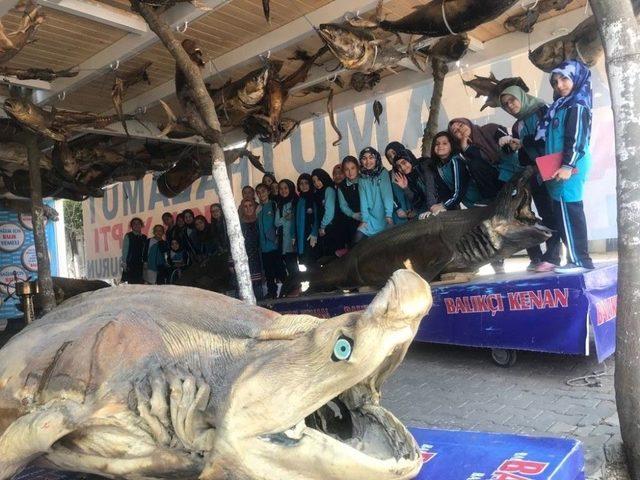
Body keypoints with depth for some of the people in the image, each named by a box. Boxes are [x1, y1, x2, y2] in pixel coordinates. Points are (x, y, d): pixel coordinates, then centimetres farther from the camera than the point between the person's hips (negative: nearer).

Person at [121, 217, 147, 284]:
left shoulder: (144, 237, 11)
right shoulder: (128, 236, 3)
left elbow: (145, 252, 9)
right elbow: (124, 250, 0)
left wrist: (145, 262, 2)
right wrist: (124, 263, -7)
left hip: (140, 264, 3)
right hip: (129, 264, -3)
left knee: (139, 283, -1)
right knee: (129, 283, -8)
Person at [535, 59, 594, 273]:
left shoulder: (577, 106, -6)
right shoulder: (560, 107, 21)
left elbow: (577, 139, -16)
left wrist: (568, 166, -22)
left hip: (569, 169, -10)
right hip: (558, 169, 10)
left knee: (568, 211, -11)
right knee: (568, 212, 9)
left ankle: (579, 260, -7)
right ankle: (579, 258, 14)